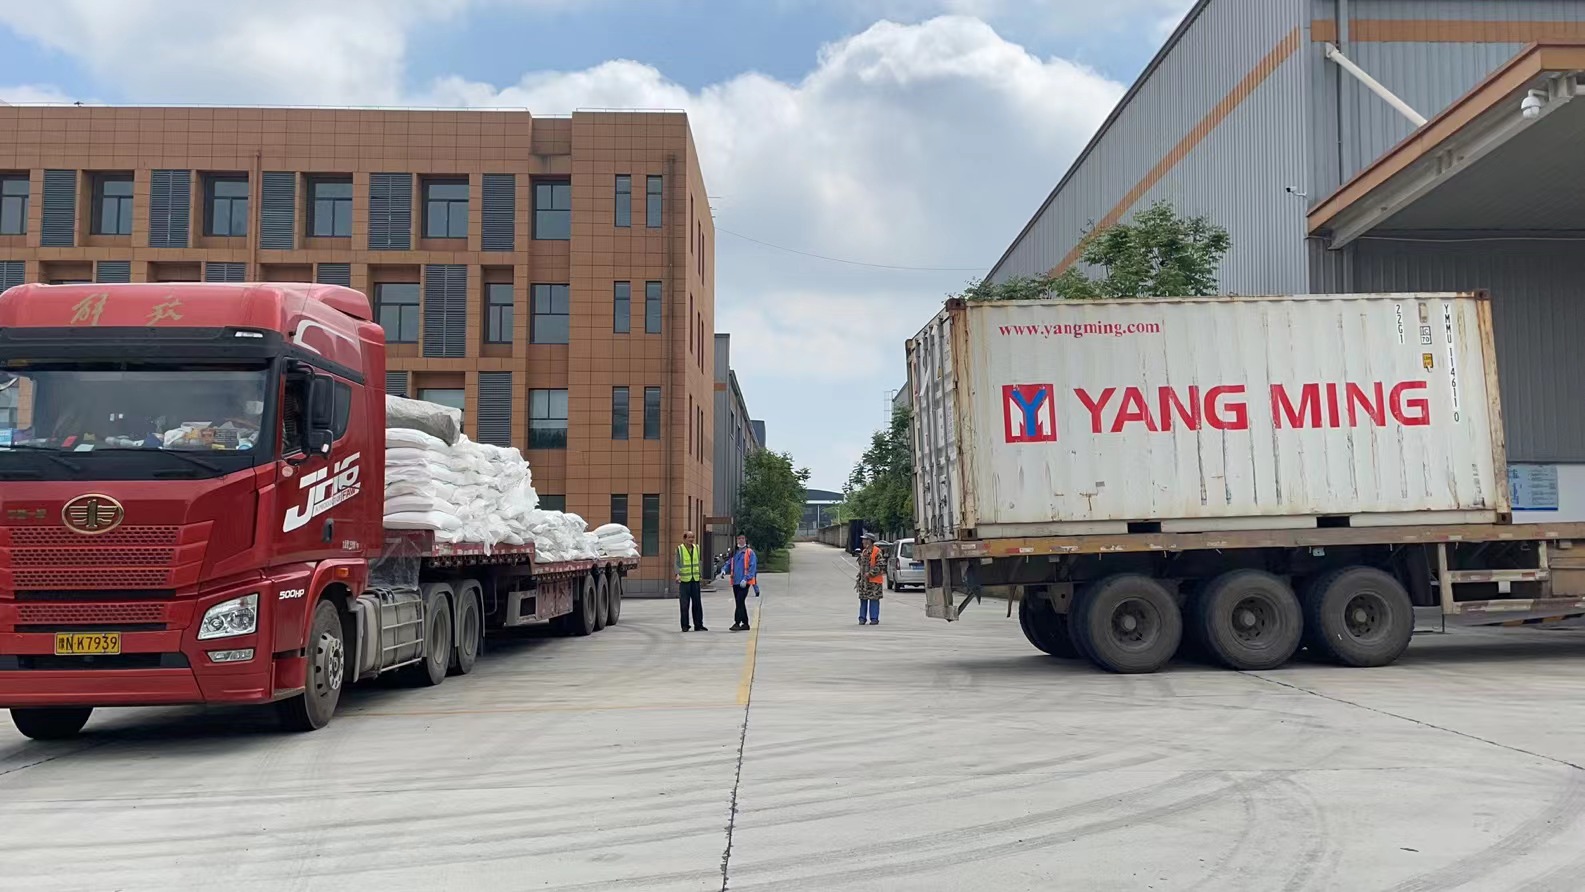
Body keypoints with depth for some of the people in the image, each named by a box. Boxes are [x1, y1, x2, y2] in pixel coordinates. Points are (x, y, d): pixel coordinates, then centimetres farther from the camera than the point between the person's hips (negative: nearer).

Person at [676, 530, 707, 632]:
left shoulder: (696, 548, 10)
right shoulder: (680, 549, -4)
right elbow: (677, 563, -12)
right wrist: (678, 574, -26)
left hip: (695, 580, 4)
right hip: (684, 580, -4)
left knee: (697, 603, 5)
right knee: (684, 604, -1)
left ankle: (698, 625, 10)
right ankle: (685, 626, 7)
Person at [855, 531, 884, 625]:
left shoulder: (877, 552, -8)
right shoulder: (863, 552, 16)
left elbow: (881, 565, -15)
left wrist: (870, 573, -19)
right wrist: (858, 580, 18)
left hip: (874, 581, -7)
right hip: (864, 581, 7)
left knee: (874, 600, -4)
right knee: (863, 599, 6)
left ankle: (874, 618, 1)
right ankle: (862, 618, 11)